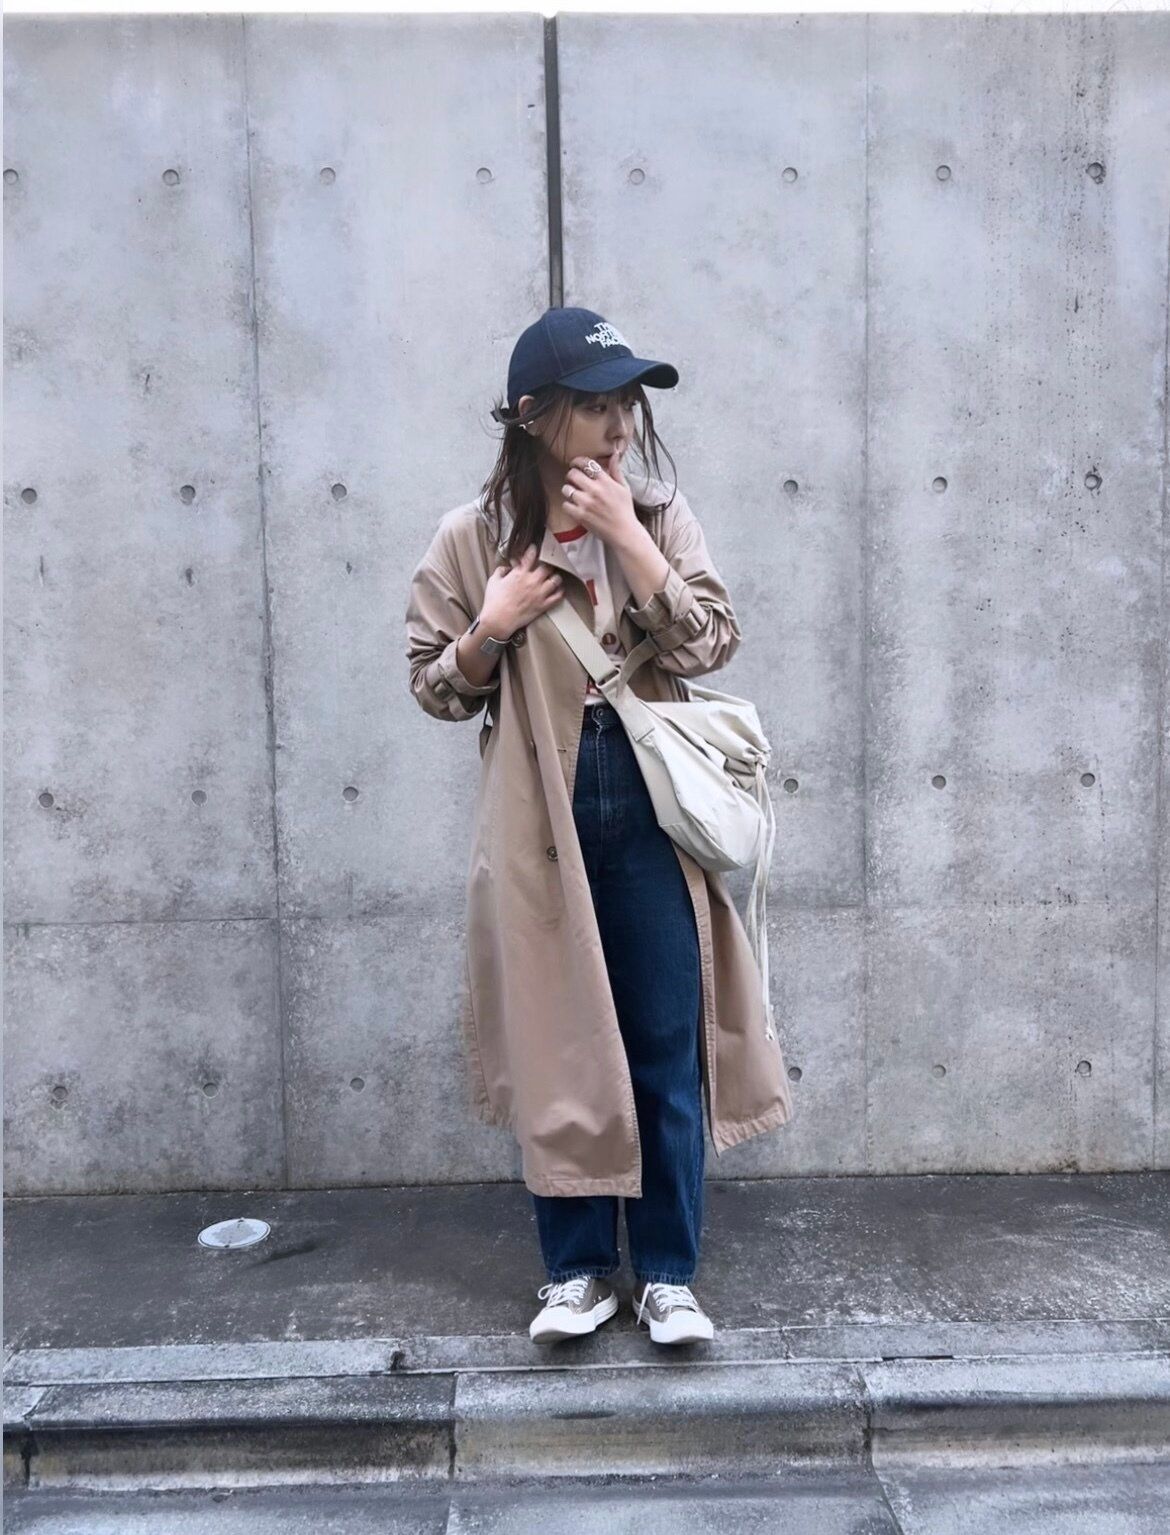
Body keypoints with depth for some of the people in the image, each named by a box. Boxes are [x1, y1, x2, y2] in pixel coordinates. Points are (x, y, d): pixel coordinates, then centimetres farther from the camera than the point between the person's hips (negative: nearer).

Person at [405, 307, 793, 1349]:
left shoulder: (660, 515, 2)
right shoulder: (472, 539, -1)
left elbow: (709, 647, -9)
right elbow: (435, 688, 5)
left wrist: (626, 535, -15)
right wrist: (492, 626, -14)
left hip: (649, 809, 1)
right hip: (542, 818, 0)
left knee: (668, 1052, 6)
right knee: (557, 1053, 9)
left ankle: (668, 1274, 24)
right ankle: (578, 1270, 27)